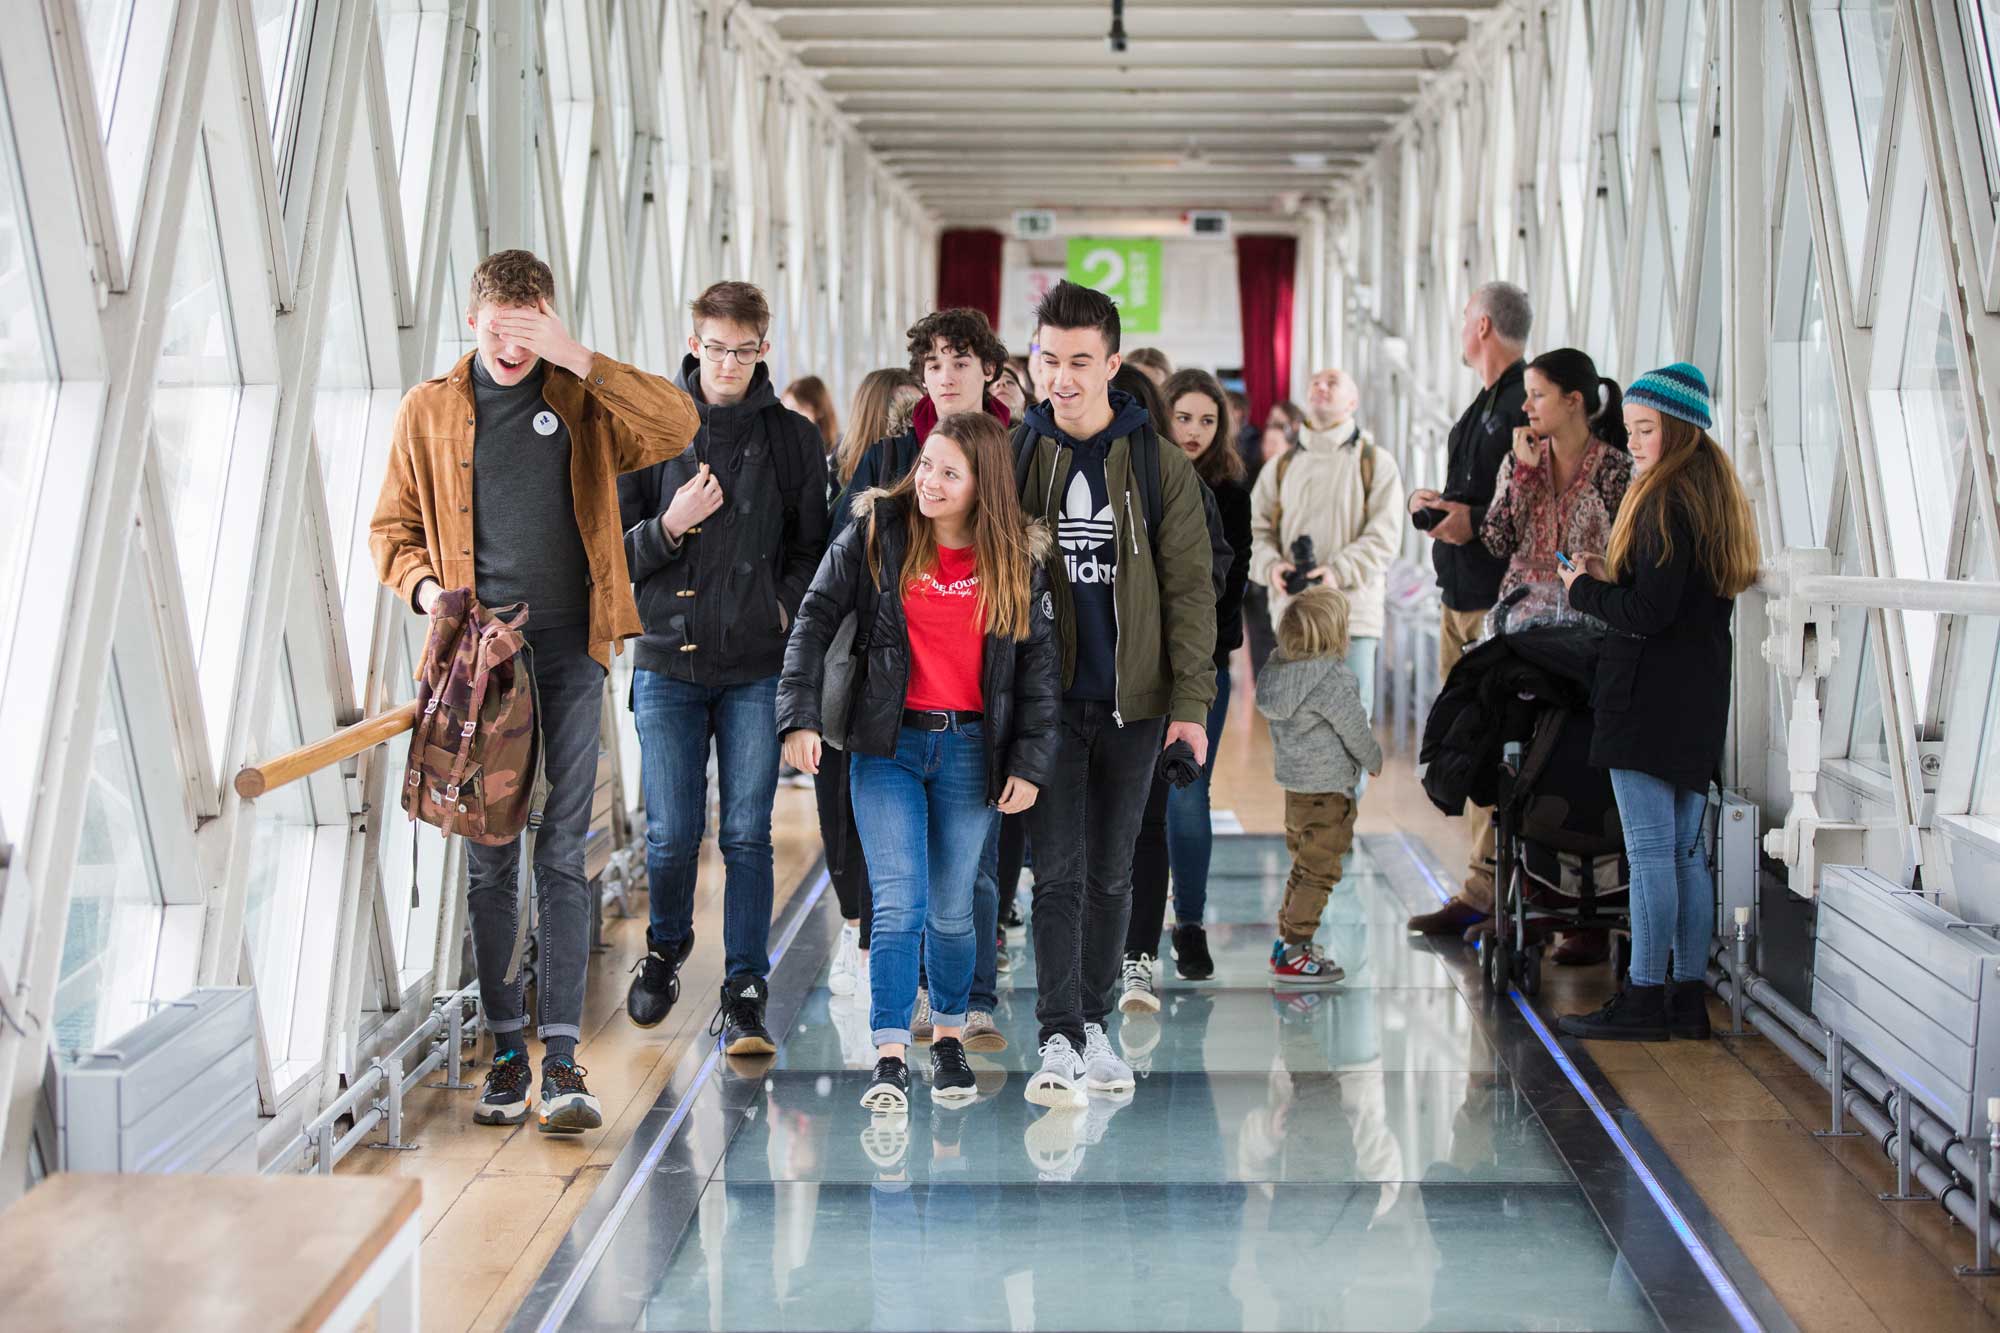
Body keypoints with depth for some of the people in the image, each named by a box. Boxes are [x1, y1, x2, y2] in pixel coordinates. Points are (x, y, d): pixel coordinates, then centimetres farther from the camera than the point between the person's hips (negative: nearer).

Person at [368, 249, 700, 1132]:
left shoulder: (583, 402, 5)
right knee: (489, 859, 4)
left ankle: (563, 1059, -3)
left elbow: (677, 427, -13)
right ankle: (506, 1049, 14)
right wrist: (425, 587, -7)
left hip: (570, 651, -1)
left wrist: (576, 359, -17)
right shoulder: (430, 411, 8)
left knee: (563, 854, -4)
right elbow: (392, 528, 13)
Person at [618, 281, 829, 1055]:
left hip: (758, 669, 0)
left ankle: (746, 991, 7)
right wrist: (669, 526, -14)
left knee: (748, 836, -1)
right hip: (669, 664, 0)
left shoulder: (794, 439, 5)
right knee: (671, 835, 3)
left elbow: (814, 549, 11)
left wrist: (786, 605, -5)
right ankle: (666, 948, 31)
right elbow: (614, 551, 3)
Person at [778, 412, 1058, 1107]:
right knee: (899, 905, -9)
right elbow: (815, 619, -1)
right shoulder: (875, 533, -1)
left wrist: (1031, 762, -2)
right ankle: (890, 1058, -3)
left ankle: (950, 1037, 30)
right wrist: (800, 715, -10)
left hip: (971, 750, 1)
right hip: (889, 743, -1)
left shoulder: (1016, 560, 2)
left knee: (951, 911, 9)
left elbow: (1038, 665, 4)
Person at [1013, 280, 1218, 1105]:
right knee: (1057, 872, -5)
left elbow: (1189, 588, -1)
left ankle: (1095, 1024, 22)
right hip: (1047, 700, 0)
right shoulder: (1015, 457, 2)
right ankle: (1058, 1040, -3)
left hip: (1133, 703, 1)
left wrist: (1191, 700, -8)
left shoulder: (1159, 465, 0)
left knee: (1110, 873, 10)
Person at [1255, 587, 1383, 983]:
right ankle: (1292, 956, -2)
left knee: (1303, 868, 20)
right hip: (1327, 789, -9)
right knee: (1320, 871, -2)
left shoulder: (1279, 669, 4)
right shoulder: (1333, 680, -21)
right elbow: (1356, 732, -13)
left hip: (1295, 786, 9)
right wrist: (1375, 760, 7)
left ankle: (1285, 943, 26)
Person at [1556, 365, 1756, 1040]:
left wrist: (1584, 590, -4)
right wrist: (1611, 579, 10)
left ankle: (1645, 998, -2)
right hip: (1700, 702, 9)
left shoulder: (1665, 503, -15)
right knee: (1688, 852, 11)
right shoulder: (1716, 497, 15)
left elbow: (1650, 613, -19)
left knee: (1648, 851, -5)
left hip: (1648, 699, -9)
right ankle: (1689, 997, 16)